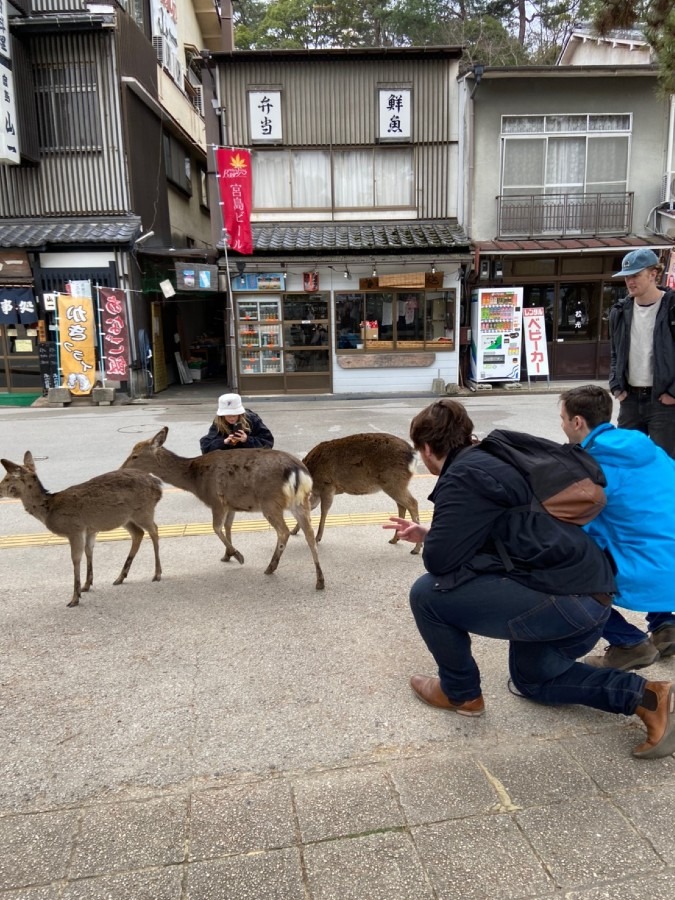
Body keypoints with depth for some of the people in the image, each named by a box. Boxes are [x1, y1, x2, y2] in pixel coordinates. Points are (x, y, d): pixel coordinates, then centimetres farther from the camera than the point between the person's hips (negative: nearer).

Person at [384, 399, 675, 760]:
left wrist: (431, 539, 6)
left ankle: (460, 693, 16)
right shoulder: (486, 461, 16)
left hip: (562, 597, -11)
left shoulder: (463, 477, -14)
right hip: (586, 594, 11)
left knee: (427, 593, -5)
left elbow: (439, 560, -15)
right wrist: (427, 534, 28)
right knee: (532, 678, 33)